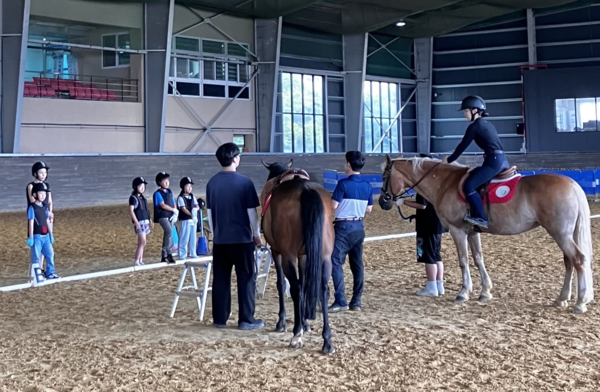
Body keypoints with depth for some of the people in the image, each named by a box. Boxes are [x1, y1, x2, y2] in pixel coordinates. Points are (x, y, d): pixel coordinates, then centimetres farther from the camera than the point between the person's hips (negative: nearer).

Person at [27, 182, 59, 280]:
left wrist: (51, 234, 14)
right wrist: (30, 237, -13)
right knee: (36, 255, -1)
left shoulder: (45, 207, 12)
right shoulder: (32, 208, -9)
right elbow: (31, 223, -11)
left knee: (50, 254, 8)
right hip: (37, 236, -7)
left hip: (45, 235, 7)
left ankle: (50, 273, 19)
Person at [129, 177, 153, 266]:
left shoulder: (142, 198, 16)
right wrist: (136, 222, -22)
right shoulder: (133, 197, -8)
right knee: (143, 242, -15)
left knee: (141, 243, 10)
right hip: (139, 222, -8)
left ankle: (140, 261, 13)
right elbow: (131, 211, -15)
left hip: (145, 222, 8)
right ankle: (136, 262, -12)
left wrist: (150, 220, 19)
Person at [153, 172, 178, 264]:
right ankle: (169, 254, -25)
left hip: (171, 216, 7)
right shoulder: (158, 193, -5)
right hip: (162, 216, -7)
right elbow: (163, 205, -13)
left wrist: (175, 214, -1)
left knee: (167, 235, 8)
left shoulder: (169, 192, 16)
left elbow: (174, 204, 15)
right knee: (169, 231, -26)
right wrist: (174, 210, -7)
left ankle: (164, 256, 15)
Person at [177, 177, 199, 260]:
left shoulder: (192, 196, 13)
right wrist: (191, 215, -28)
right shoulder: (181, 198, -7)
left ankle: (193, 254, 21)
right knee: (184, 238, -4)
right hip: (185, 220, -6)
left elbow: (197, 206, 7)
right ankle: (182, 255, 2)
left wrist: (195, 209, -17)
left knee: (193, 238, 12)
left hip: (193, 220, 6)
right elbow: (183, 209, -17)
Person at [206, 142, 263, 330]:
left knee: (220, 279, 10)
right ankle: (246, 319, 6)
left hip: (220, 240, 4)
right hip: (242, 238, -4)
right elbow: (251, 211, -8)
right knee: (246, 279, 4)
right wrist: (256, 234, 3)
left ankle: (220, 318, 15)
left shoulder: (212, 183, 3)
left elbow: (210, 212, 8)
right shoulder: (244, 182, -10)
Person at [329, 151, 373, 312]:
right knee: (357, 264, 11)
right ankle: (356, 301, 14)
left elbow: (333, 205, -16)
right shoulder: (367, 186, 4)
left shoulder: (343, 184, -14)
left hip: (343, 226, -6)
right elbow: (369, 209, 10)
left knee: (336, 262, -4)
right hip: (359, 227, 7)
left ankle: (340, 301, -10)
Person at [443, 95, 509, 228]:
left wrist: (449, 160, 11)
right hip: (502, 160, 10)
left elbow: (463, 146, -2)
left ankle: (481, 218, -16)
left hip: (494, 161, -10)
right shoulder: (487, 124, 21)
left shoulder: (474, 126, -5)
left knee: (469, 186, -14)